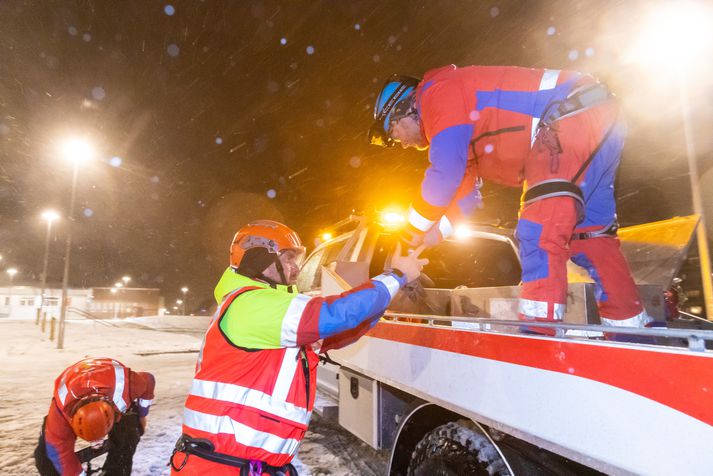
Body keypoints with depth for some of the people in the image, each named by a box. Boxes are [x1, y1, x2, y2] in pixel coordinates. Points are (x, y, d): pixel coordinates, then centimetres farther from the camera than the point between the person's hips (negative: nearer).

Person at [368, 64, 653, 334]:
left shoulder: (437, 93, -7)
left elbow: (446, 173, -16)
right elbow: (466, 188, 25)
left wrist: (416, 228, -3)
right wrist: (435, 232, 15)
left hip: (576, 118, -10)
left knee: (540, 231, -15)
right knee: (589, 232, 12)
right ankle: (631, 327, 20)